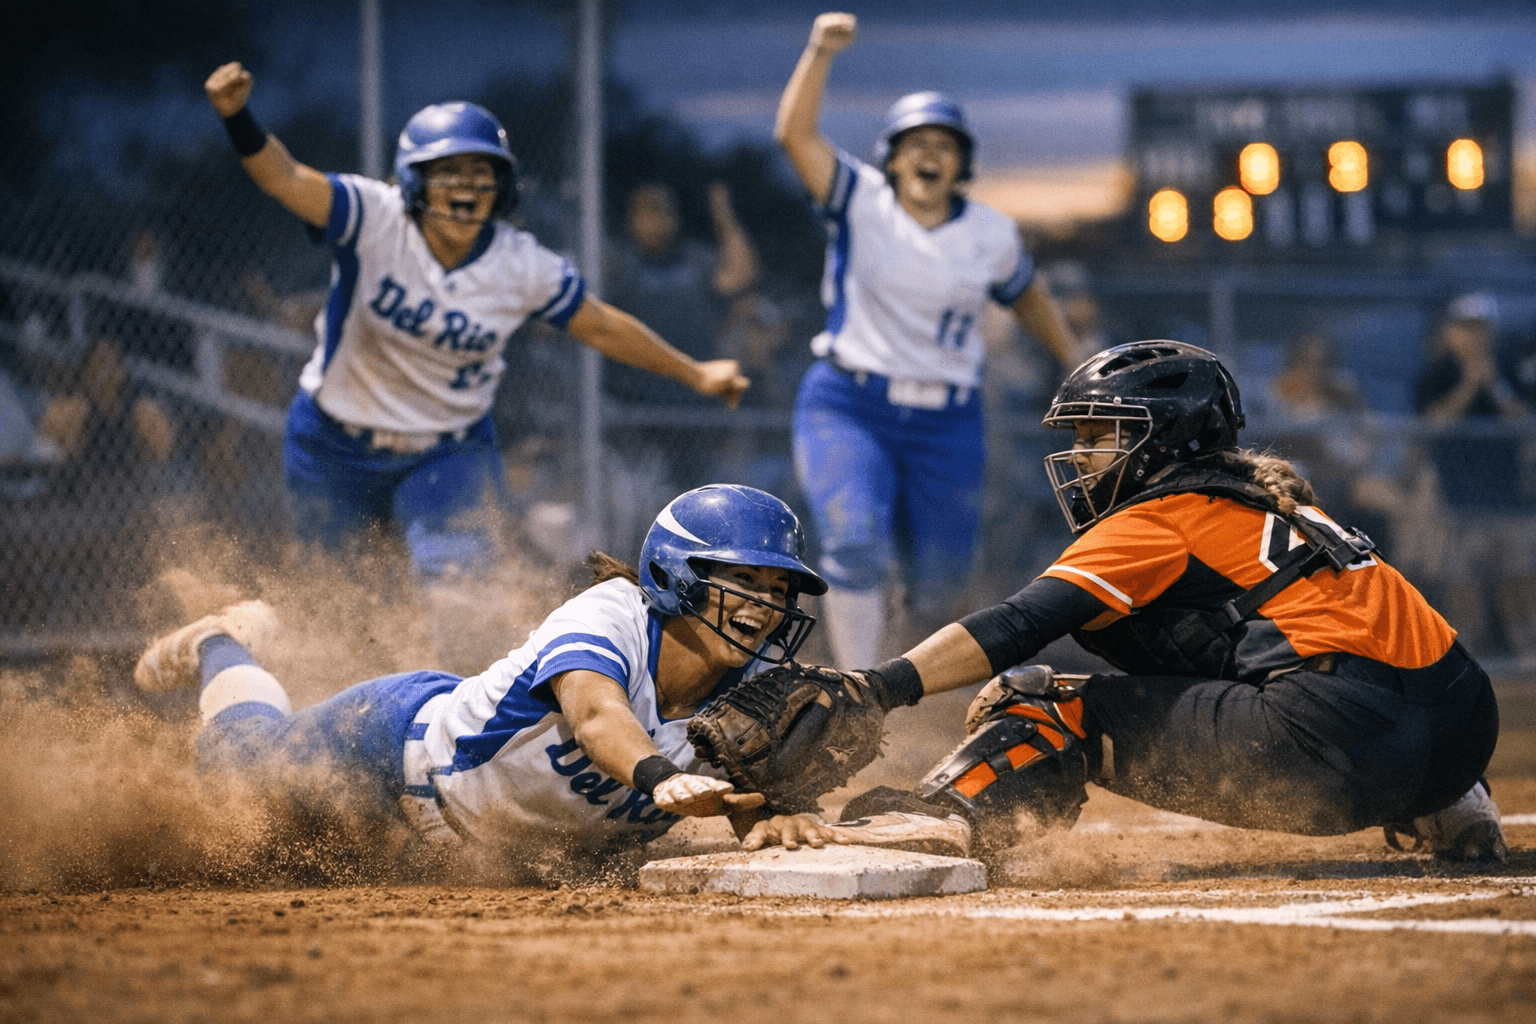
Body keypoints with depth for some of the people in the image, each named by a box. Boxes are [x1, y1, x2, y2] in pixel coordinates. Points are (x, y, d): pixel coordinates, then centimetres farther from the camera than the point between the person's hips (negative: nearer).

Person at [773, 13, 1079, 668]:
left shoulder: (990, 234, 2)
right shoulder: (860, 203, -4)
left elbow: (1027, 297, 20)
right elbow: (794, 133, -17)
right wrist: (820, 53, -29)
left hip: (946, 423, 3)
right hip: (848, 407, -3)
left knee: (937, 579, 9)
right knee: (855, 541, -24)